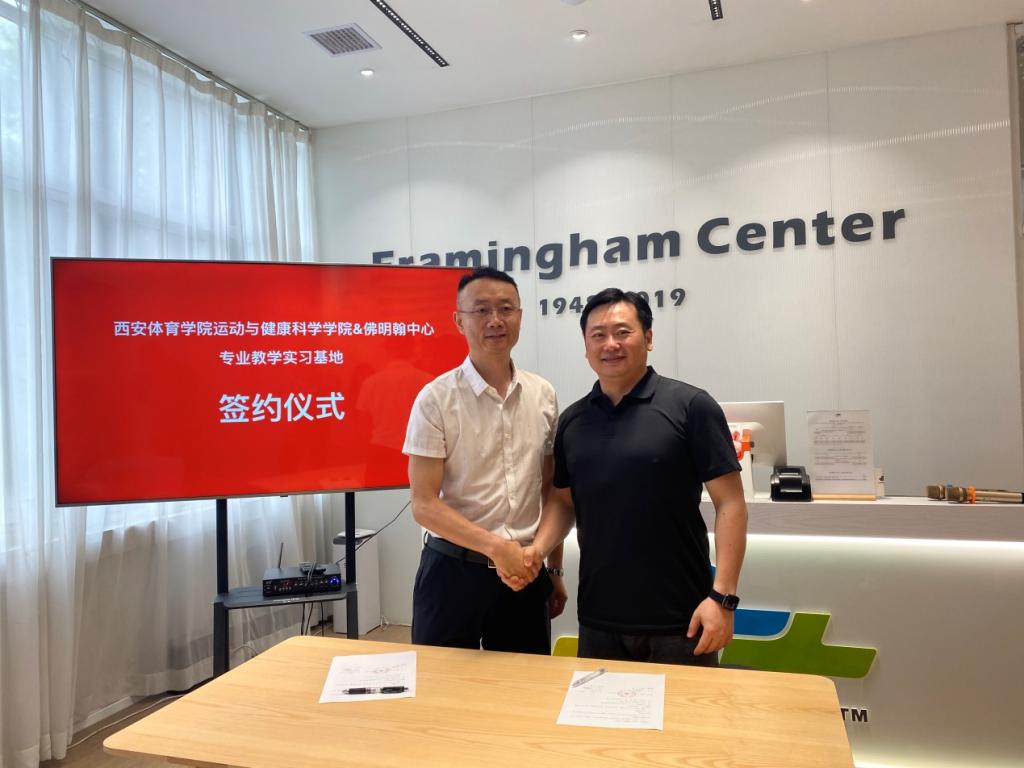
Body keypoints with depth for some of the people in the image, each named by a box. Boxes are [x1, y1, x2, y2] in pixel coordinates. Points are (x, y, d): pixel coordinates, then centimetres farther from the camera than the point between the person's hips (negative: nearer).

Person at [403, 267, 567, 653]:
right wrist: (495, 546, -22)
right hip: (454, 569, -3)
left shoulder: (543, 395, 3)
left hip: (525, 569, 4)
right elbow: (424, 505, -13)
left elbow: (550, 492, 11)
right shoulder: (436, 398, -11)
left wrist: (555, 568, 12)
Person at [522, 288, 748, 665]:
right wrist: (537, 549, -6)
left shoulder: (690, 406, -8)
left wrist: (722, 596, -14)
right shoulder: (572, 421, 6)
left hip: (679, 621, -4)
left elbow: (729, 502, -9)